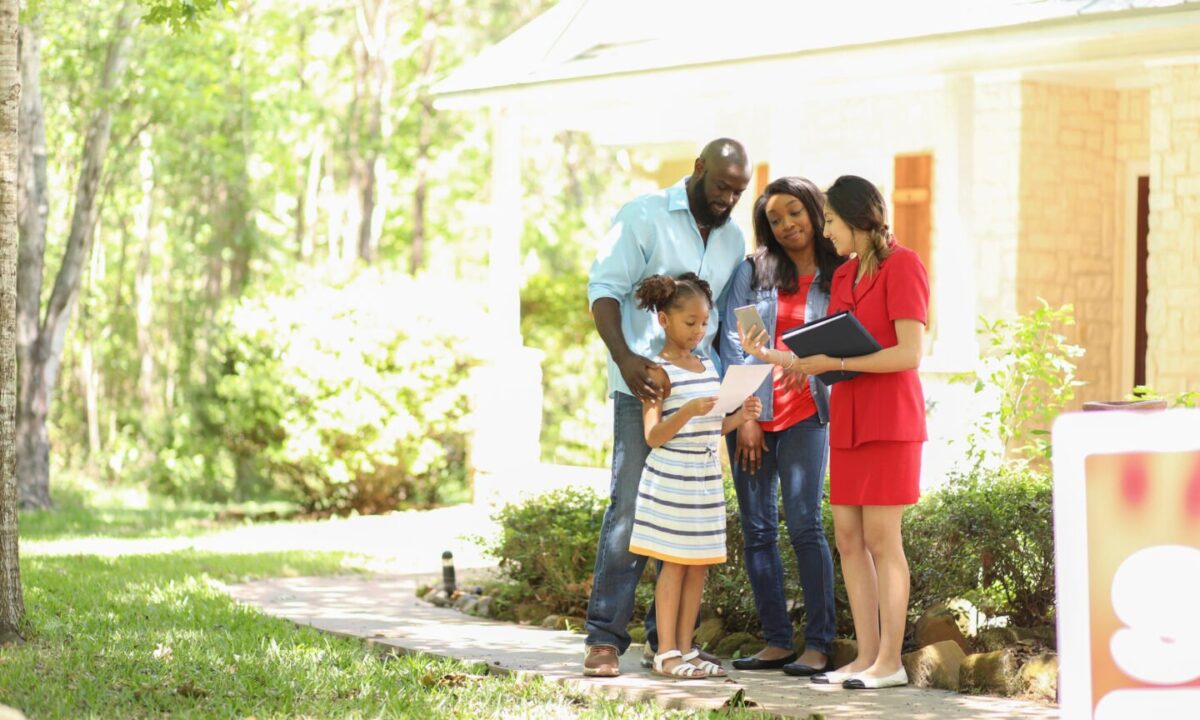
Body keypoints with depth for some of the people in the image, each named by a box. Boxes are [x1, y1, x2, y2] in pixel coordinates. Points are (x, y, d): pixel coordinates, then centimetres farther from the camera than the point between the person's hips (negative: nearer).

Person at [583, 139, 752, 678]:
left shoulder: (733, 239, 16)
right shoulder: (644, 217, -2)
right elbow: (604, 288, -8)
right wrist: (624, 356, -23)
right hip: (643, 386, -6)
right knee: (630, 508, -10)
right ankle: (604, 638, -6)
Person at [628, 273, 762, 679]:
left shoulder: (708, 367, 13)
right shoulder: (659, 372, -9)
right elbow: (653, 436, -15)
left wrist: (739, 417, 1)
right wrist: (688, 411, -29)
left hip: (707, 480, 7)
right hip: (671, 481, -7)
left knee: (699, 565, 8)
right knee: (674, 564, -4)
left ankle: (685, 649, 15)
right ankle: (666, 653, 2)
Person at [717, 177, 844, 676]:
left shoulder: (838, 279, 5)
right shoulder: (752, 273, 8)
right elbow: (733, 344, 3)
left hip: (805, 415, -3)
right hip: (751, 413, 3)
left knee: (803, 524, -12)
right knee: (757, 530, 2)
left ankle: (819, 645, -10)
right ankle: (777, 643, 8)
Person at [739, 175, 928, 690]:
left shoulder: (902, 266, -7)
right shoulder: (843, 276, 16)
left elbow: (909, 353, -15)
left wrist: (837, 363, -17)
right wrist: (768, 356, 8)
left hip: (889, 417, -8)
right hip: (847, 419, 8)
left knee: (880, 537, -7)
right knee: (848, 537, 4)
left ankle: (890, 661, -3)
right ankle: (867, 655, 8)